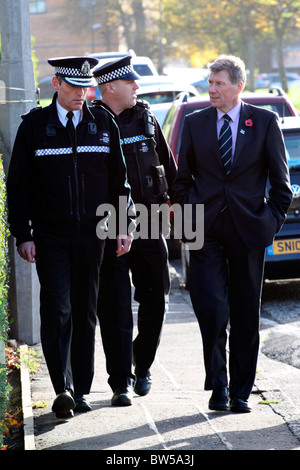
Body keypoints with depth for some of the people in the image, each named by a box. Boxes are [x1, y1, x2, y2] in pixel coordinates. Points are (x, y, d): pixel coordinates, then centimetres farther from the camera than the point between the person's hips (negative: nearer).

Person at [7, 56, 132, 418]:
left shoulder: (103, 124, 6)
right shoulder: (34, 125, 0)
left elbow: (119, 180, 11)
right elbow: (18, 184, 1)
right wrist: (22, 235, -4)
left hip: (92, 235, 2)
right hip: (50, 236, -2)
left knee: (85, 313, 8)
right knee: (57, 311, -11)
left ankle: (81, 389, 16)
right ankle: (63, 389, -16)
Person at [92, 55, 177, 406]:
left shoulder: (146, 120, 9)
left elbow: (169, 167, 16)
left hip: (148, 222, 4)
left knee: (155, 300, 7)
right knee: (115, 306, -3)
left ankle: (142, 366, 28)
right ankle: (122, 382, 3)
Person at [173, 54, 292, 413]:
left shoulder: (265, 122, 2)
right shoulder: (195, 123, 7)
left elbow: (280, 179, 6)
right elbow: (182, 178, 14)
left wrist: (274, 219, 0)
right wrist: (188, 217, 4)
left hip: (248, 230, -1)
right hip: (206, 231, 1)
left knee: (245, 315, 4)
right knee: (211, 309, -10)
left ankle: (240, 392, 13)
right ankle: (218, 386, 2)